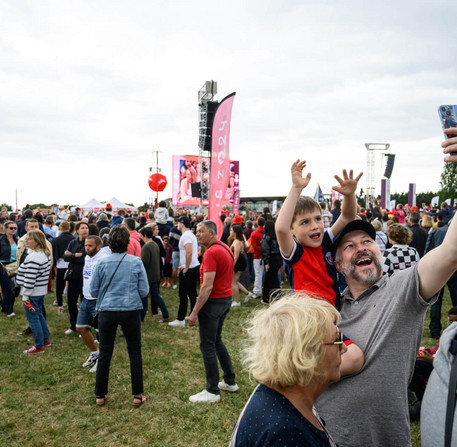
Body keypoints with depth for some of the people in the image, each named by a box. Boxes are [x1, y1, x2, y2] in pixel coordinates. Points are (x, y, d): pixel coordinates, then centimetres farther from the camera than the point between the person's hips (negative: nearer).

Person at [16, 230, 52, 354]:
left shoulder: (33, 257, -23)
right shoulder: (45, 254, 8)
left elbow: (30, 279, -23)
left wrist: (25, 296, -17)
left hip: (33, 293, -10)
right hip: (41, 290, 10)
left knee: (33, 318, 1)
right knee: (39, 315, 22)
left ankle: (39, 346, 10)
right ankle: (46, 340, 32)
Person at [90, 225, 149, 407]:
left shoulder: (102, 263, -5)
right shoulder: (136, 262, -7)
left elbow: (93, 290, 1)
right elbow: (144, 291, -4)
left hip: (107, 311, 1)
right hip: (131, 310, -1)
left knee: (104, 353, 12)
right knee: (135, 352, 12)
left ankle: (100, 395, 23)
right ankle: (137, 395, 17)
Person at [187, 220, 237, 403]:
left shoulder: (211, 253, -19)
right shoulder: (225, 248, 11)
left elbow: (207, 286, -24)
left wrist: (195, 312, -21)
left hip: (213, 302, -10)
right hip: (226, 298, 10)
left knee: (207, 345, 1)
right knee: (217, 340, 22)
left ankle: (212, 391, 10)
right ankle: (230, 381, 30)